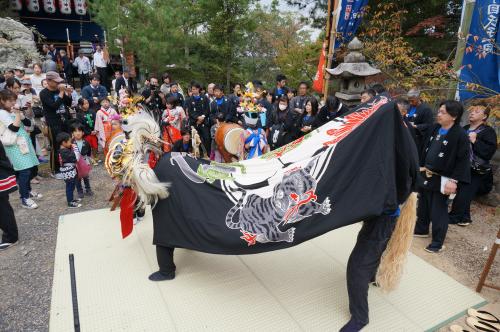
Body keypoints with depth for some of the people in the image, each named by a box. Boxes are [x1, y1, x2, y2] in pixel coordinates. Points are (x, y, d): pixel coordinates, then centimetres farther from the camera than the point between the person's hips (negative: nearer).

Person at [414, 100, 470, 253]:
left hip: (442, 179, -7)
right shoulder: (434, 128, 4)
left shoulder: (460, 135, -15)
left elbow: (463, 160, -16)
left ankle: (437, 242, 15)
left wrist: (454, 180, -20)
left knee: (438, 211, 2)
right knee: (423, 205, 19)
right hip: (426, 174, 7)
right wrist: (421, 166, 13)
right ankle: (421, 229, 38)